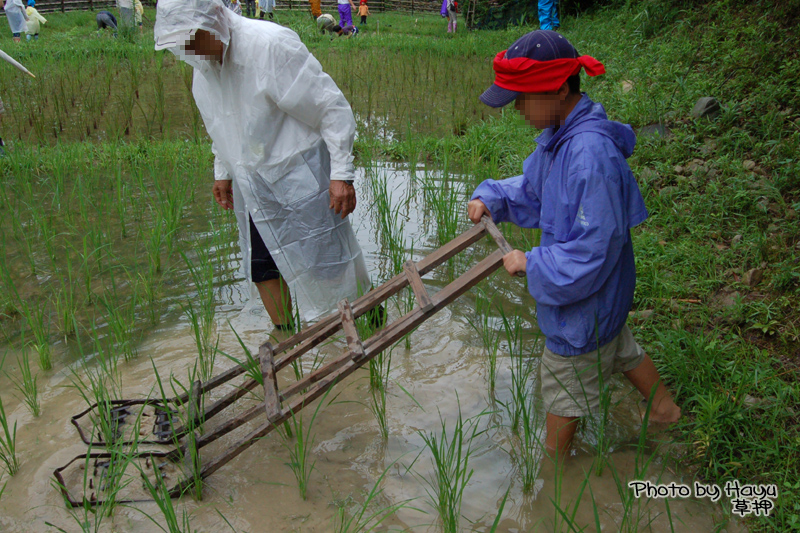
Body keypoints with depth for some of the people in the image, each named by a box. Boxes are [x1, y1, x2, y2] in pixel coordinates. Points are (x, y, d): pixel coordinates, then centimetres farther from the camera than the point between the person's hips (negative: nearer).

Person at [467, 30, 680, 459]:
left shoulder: (591, 155, -35)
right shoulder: (560, 135, -5)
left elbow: (592, 252, -32)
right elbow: (533, 190, 12)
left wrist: (531, 264, -24)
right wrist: (490, 198, -3)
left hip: (584, 299, -9)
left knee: (563, 383, 14)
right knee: (621, 350, 32)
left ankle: (552, 464, 38)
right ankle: (665, 408, 56)